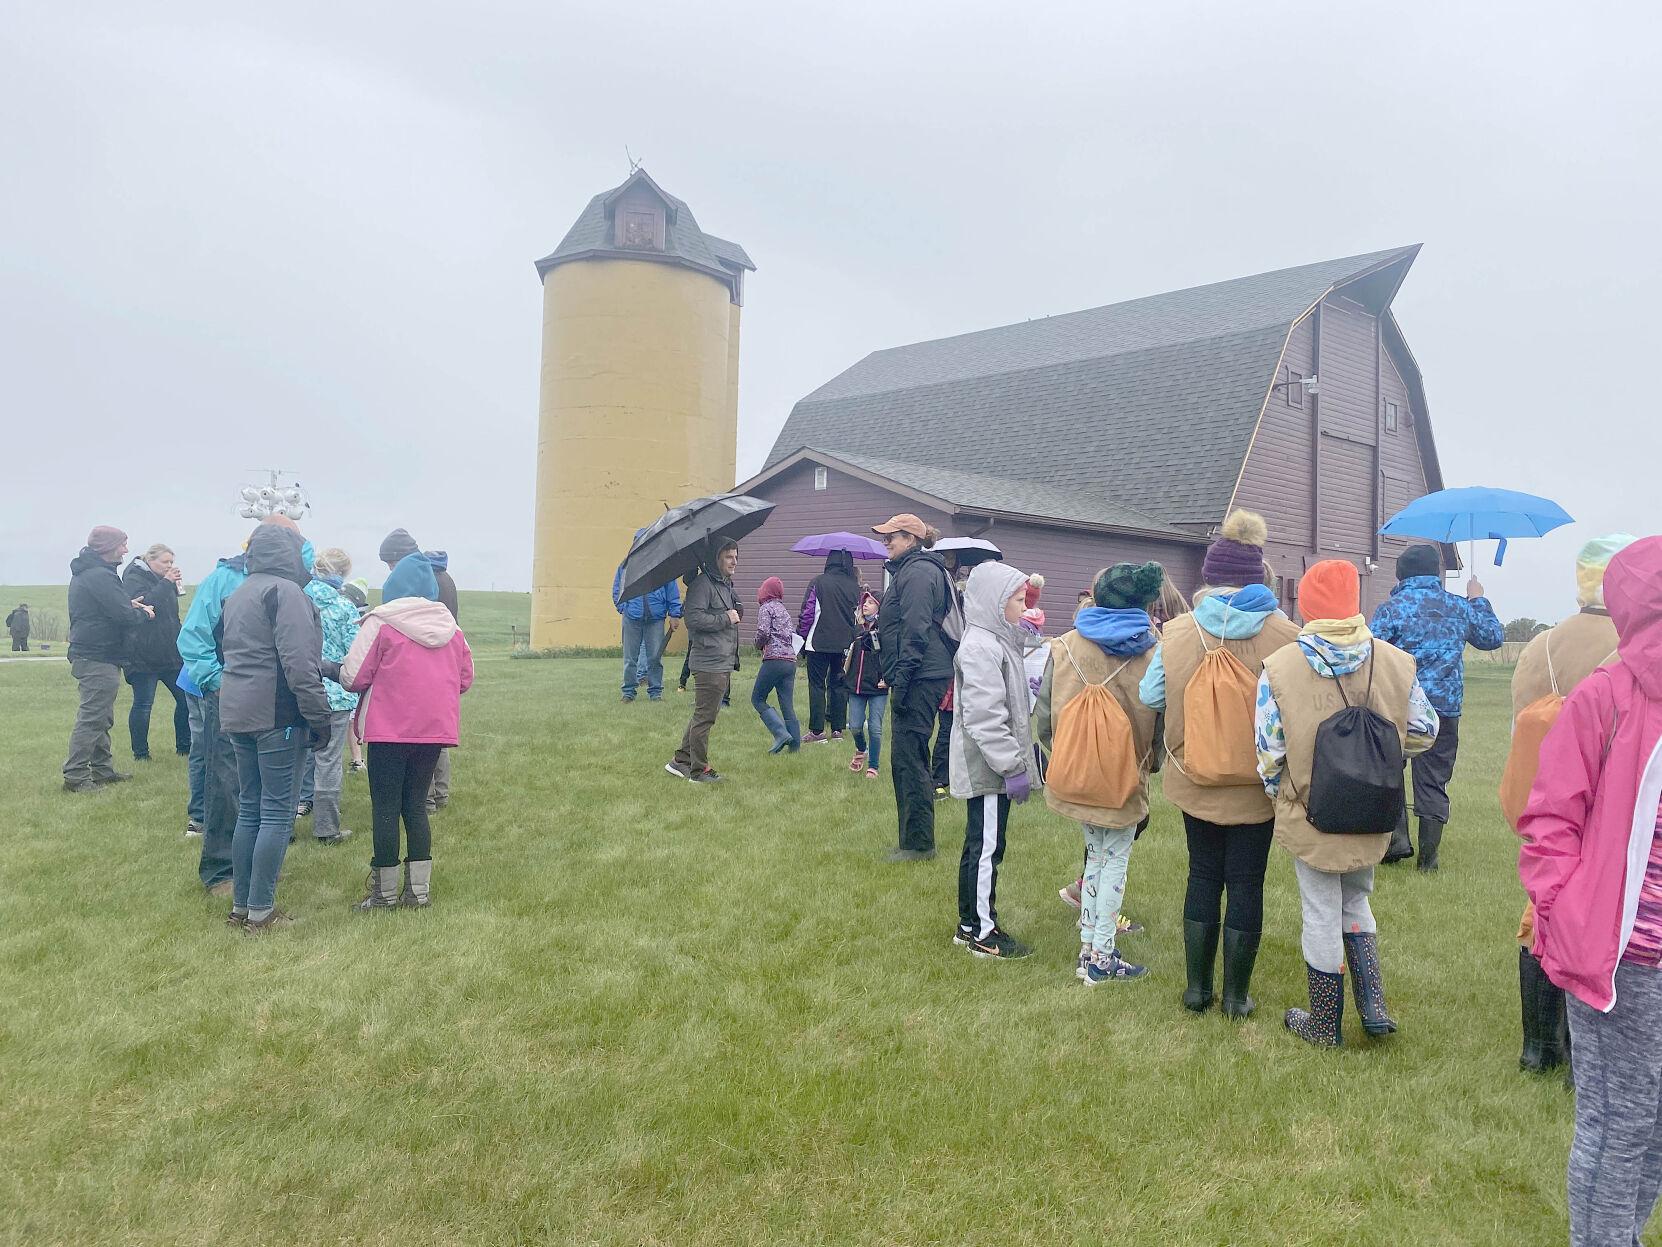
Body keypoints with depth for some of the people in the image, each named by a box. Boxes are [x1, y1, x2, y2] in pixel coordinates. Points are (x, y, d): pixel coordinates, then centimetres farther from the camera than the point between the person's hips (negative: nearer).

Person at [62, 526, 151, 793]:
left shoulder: (85, 573, 16)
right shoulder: (101, 576, -17)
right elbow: (124, 616, -21)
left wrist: (130, 606, 5)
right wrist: (143, 612, -2)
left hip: (88, 657, 11)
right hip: (99, 658, -11)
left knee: (100, 717, 17)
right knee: (92, 718, -8)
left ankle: (102, 769, 24)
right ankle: (75, 776, -7)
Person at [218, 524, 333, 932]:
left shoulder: (237, 594, 18)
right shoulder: (285, 591, -11)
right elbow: (298, 661, -19)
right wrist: (318, 715, -15)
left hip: (238, 711, 9)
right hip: (277, 714, -9)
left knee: (249, 808, 15)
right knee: (278, 812, -2)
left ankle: (240, 906, 20)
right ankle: (261, 911, 2)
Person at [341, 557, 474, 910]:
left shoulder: (381, 622, -6)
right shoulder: (450, 627, 8)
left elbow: (352, 678, -9)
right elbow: (465, 679, 12)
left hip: (390, 729, -4)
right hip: (435, 729, 5)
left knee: (386, 807, 5)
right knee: (416, 805, 14)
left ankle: (384, 891, 12)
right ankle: (419, 890, 15)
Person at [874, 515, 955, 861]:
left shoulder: (917, 572, -13)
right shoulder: (911, 570, 19)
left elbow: (915, 632, -21)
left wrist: (901, 680, -22)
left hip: (919, 679, -11)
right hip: (923, 677, 11)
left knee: (908, 759, -6)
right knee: (909, 759, 14)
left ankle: (918, 843, 1)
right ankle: (914, 839, 22)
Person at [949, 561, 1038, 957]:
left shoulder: (998, 641, 14)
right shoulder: (980, 648, -19)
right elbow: (983, 718, -25)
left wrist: (1016, 761, 20)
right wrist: (1013, 766, -22)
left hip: (994, 765, 10)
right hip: (987, 768, -10)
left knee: (982, 846, 16)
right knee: (986, 848, -1)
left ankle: (971, 924, 26)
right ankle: (982, 932, 9)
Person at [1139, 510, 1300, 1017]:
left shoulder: (1177, 632, -10)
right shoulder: (1283, 635, -13)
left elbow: (1150, 696, -3)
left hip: (1195, 781, 2)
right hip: (1257, 785, -1)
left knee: (1203, 876, 17)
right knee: (1246, 884, 11)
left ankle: (1197, 987, 25)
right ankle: (1236, 995, 22)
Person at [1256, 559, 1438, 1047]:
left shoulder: (1280, 668, -17)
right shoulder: (1394, 662, -8)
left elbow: (1269, 754, -13)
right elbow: (1424, 732, 2)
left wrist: (1279, 794, 7)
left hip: (1309, 817, -3)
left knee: (1322, 917, 11)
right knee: (1355, 901, 26)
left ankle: (1325, 1026, 26)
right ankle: (1373, 1007, 20)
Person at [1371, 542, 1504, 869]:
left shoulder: (1391, 608, -6)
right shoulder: (1460, 607, 7)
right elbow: (1494, 637, 24)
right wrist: (1479, 600, 37)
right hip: (1446, 708, 3)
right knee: (1433, 781, 9)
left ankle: (1397, 839, 1)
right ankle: (1428, 856, 14)